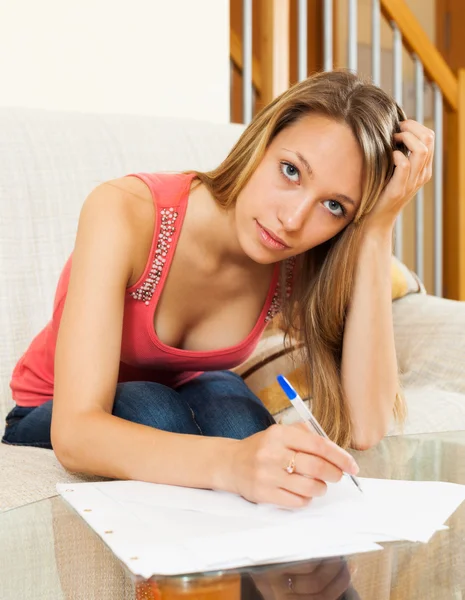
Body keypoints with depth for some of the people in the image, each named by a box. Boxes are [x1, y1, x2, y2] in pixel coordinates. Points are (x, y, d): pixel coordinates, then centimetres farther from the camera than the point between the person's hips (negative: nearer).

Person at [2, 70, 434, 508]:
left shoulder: (302, 265, -19)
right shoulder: (126, 213, -32)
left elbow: (365, 427, -32)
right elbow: (74, 432, -41)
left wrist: (377, 232, -34)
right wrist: (231, 463, -59)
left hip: (184, 411, 3)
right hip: (50, 425, -2)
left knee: (222, 395, -32)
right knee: (151, 408, -35)